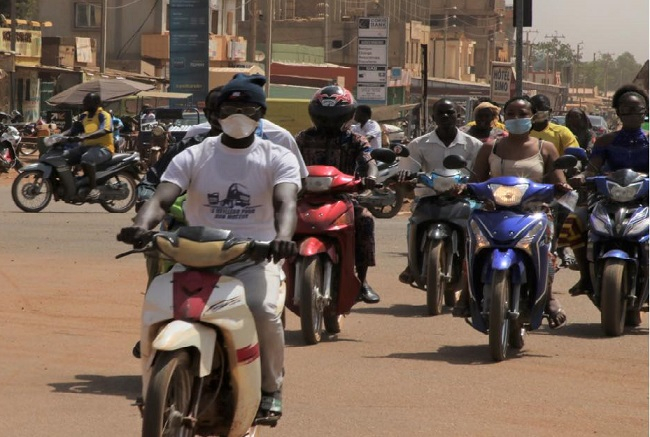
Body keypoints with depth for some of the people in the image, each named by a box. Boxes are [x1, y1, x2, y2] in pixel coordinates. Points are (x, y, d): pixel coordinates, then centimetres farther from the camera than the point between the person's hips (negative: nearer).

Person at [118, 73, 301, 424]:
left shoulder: (277, 158, 5)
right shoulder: (193, 157, 8)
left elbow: (285, 202, -14)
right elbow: (162, 199, -6)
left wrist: (283, 237, -38)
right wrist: (141, 225, -30)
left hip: (255, 256, -2)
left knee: (264, 310, -31)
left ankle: (271, 391, -10)